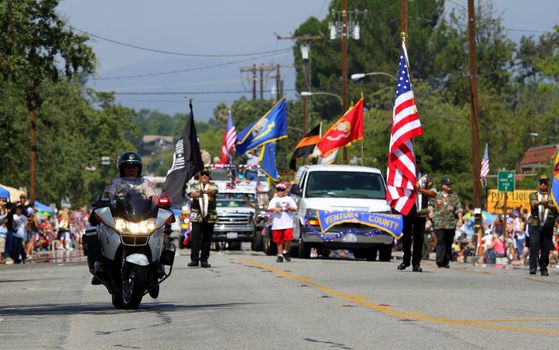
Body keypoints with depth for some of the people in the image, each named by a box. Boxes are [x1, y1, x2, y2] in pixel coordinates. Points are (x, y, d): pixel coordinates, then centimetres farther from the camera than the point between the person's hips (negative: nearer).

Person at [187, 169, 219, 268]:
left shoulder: (213, 185, 14)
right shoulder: (194, 185, 14)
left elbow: (214, 191, -10)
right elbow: (191, 194, -7)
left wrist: (204, 191, -32)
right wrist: (198, 194, -31)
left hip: (210, 216, 1)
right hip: (197, 215, -1)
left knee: (207, 239, 1)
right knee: (195, 237, -10)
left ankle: (204, 260, 6)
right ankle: (194, 259, -9)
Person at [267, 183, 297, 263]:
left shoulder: (289, 199, 14)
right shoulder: (274, 200, 14)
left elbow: (295, 208, 10)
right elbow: (270, 208, 0)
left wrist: (289, 208, -11)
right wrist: (276, 209, -21)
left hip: (288, 223, -1)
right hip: (277, 224, 1)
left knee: (288, 238, -16)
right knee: (279, 241, 2)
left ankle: (286, 252, 5)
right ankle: (280, 255, 11)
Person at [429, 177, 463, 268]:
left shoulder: (454, 196, 12)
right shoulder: (436, 196, 9)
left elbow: (459, 208, 9)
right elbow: (430, 205, 15)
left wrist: (460, 219, -2)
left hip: (451, 223, 2)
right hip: (439, 224, -2)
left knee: (448, 244, 5)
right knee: (440, 242, -10)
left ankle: (446, 262, 12)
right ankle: (440, 262, -13)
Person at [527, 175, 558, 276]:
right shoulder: (533, 195, 12)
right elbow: (533, 203, -10)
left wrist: (548, 204, -21)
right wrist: (541, 202, -30)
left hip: (547, 226, 1)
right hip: (535, 225, -1)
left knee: (546, 248, 0)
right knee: (534, 246, -13)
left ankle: (544, 268, 8)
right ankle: (533, 267, -14)